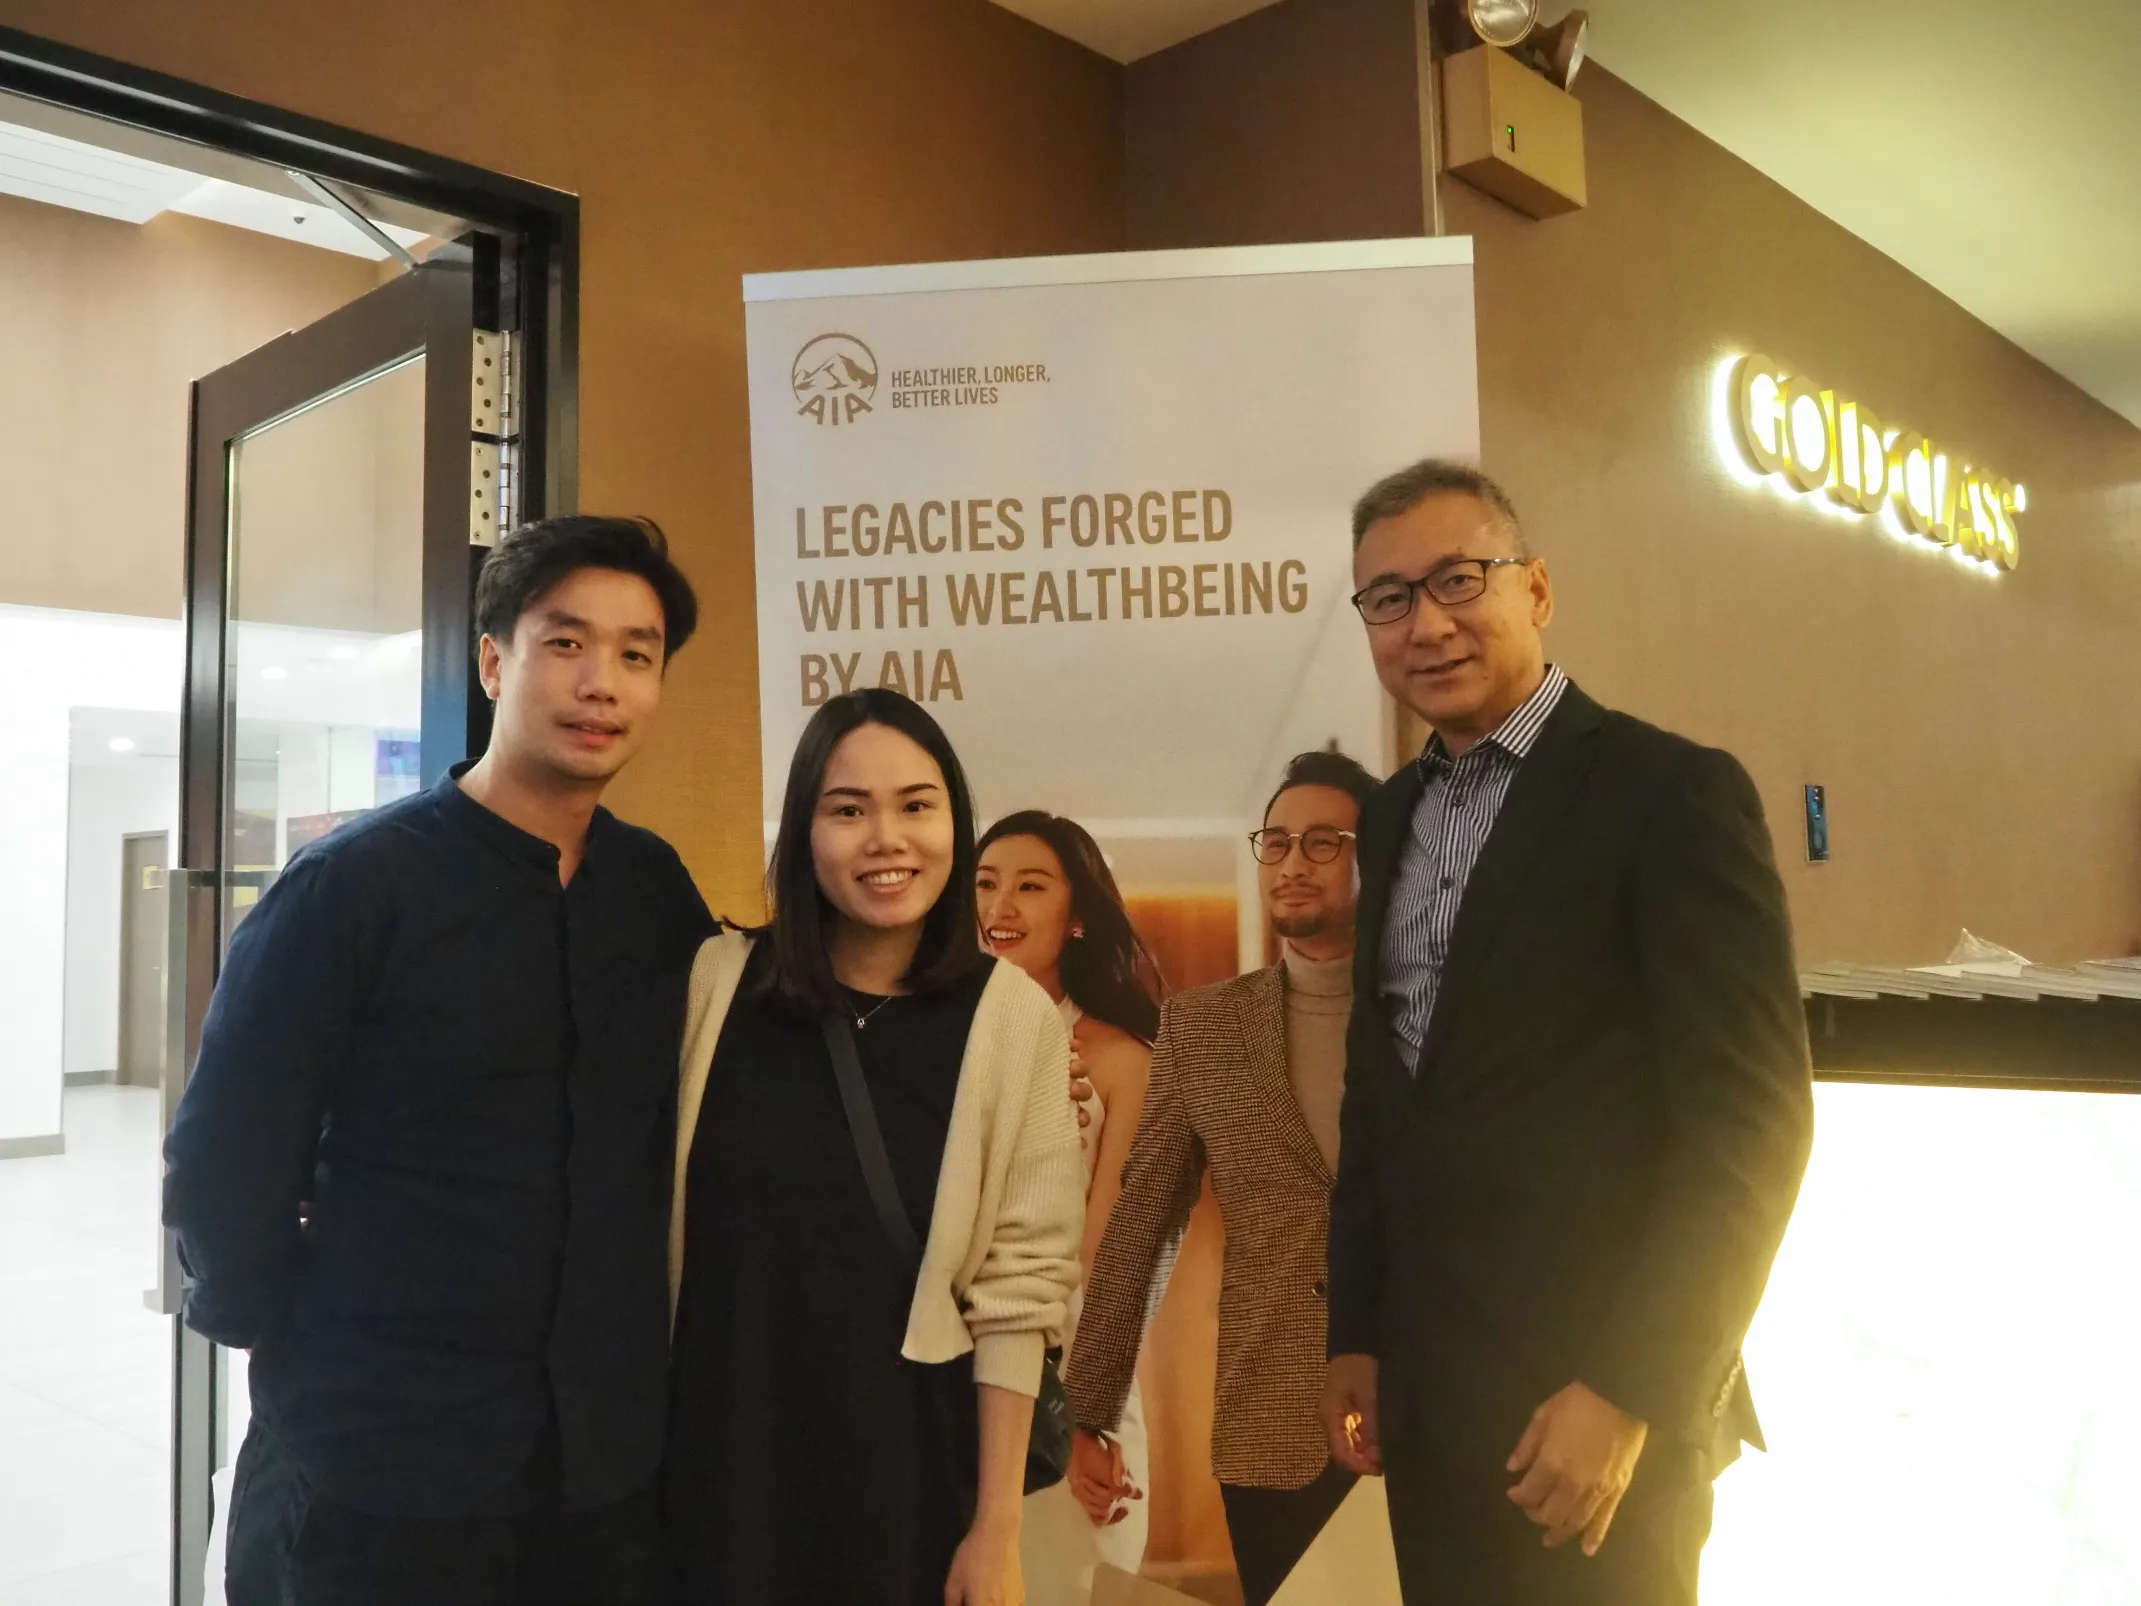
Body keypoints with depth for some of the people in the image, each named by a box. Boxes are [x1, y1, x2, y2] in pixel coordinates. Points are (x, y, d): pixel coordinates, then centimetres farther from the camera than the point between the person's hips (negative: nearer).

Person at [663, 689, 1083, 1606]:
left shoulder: (1012, 1019, -9)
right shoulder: (718, 982, -5)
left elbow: (1017, 1287, -7)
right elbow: (655, 1220, 3)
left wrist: (997, 1528, -6)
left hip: (908, 1462, -1)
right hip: (722, 1454, 1)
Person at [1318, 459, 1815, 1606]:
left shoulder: (1671, 792, -12)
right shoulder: (1392, 817, 8)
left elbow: (1751, 1125, -15)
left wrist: (1630, 1393, -16)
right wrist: (1354, 1336, 10)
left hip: (1592, 1401, -6)